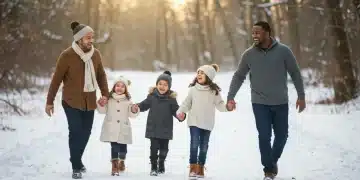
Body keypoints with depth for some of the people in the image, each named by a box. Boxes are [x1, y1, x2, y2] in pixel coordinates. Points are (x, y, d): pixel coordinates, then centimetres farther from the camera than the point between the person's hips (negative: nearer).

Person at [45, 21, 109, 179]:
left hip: (89, 102, 5)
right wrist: (50, 101, -4)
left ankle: (77, 160, 32)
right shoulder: (67, 55, -15)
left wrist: (105, 94, 0)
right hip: (71, 101, -5)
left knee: (86, 132, 11)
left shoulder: (96, 54, -1)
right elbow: (56, 79, -8)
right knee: (76, 132, -8)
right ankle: (76, 167, 5)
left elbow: (101, 75, 10)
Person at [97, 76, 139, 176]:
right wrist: (101, 105, -10)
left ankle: (122, 161, 36)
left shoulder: (128, 100, 1)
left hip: (123, 128, 1)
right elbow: (103, 111, 8)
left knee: (123, 146, 10)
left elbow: (131, 114, 0)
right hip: (111, 128, -1)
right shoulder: (109, 99, 2)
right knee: (114, 147, -6)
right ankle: (114, 165, 1)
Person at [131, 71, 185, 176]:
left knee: (164, 148, 12)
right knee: (154, 148, -3)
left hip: (166, 129, 0)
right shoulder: (152, 96, -2)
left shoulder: (171, 98, -5)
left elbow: (176, 110, -5)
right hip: (153, 128, 0)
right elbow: (145, 104, 7)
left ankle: (161, 164, 34)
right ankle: (153, 167, 9)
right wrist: (137, 107, -11)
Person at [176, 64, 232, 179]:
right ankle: (193, 168, -4)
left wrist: (227, 107, -20)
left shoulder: (214, 91, -1)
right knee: (194, 144, -11)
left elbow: (219, 104, -1)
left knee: (204, 146, 8)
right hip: (194, 122, -1)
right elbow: (187, 103, 6)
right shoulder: (193, 89, 1)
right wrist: (180, 112, -8)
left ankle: (200, 168, 20)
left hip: (207, 124, 1)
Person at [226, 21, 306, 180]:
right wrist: (230, 97, -3)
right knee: (264, 136, -6)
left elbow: (295, 74, 1)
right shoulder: (249, 54, -3)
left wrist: (301, 96, 1)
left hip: (280, 102, 0)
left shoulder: (283, 51, -7)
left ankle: (273, 160, 35)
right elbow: (239, 76, 6)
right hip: (259, 103, 0)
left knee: (281, 135, 9)